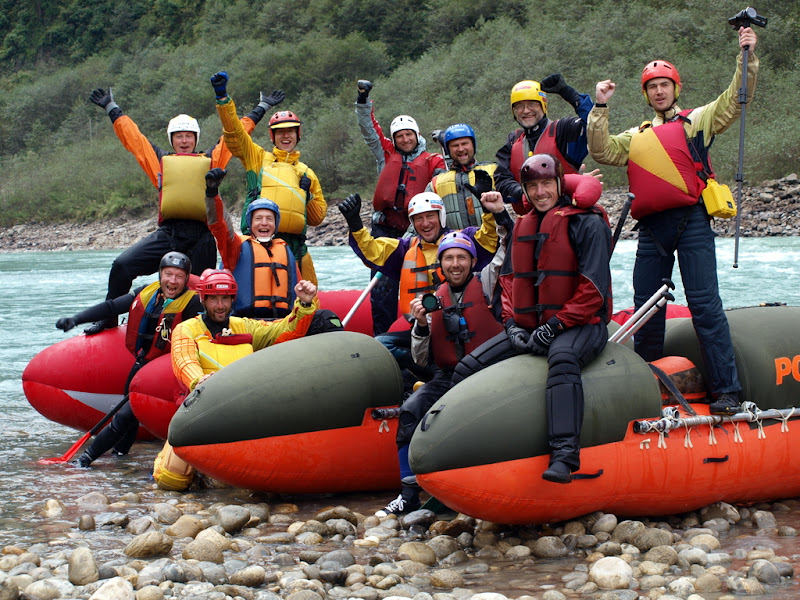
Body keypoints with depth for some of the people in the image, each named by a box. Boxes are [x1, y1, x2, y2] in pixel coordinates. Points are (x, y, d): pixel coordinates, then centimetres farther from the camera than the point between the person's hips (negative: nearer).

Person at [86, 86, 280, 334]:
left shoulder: (210, 160, 20)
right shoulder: (160, 160, 21)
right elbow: (132, 136, 28)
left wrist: (261, 108, 35)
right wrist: (112, 108, 34)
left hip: (201, 238, 0)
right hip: (166, 235, 0)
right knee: (122, 266, -11)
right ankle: (108, 319, 3)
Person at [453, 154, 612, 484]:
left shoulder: (587, 223, -5)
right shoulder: (522, 227, 17)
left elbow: (594, 287, -12)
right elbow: (509, 278, 20)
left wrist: (556, 326, -18)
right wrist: (511, 322, 2)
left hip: (580, 325, -7)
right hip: (527, 328, 7)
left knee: (562, 358, -42)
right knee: (468, 368, -7)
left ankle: (564, 456, -50)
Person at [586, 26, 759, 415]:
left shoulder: (697, 121, 13)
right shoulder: (636, 137, 23)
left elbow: (735, 99, 2)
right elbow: (602, 153, 12)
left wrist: (747, 58, -8)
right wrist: (600, 109, 5)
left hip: (692, 222, -4)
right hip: (652, 229, 4)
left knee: (705, 305, -11)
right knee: (646, 309, 8)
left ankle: (726, 391, -11)